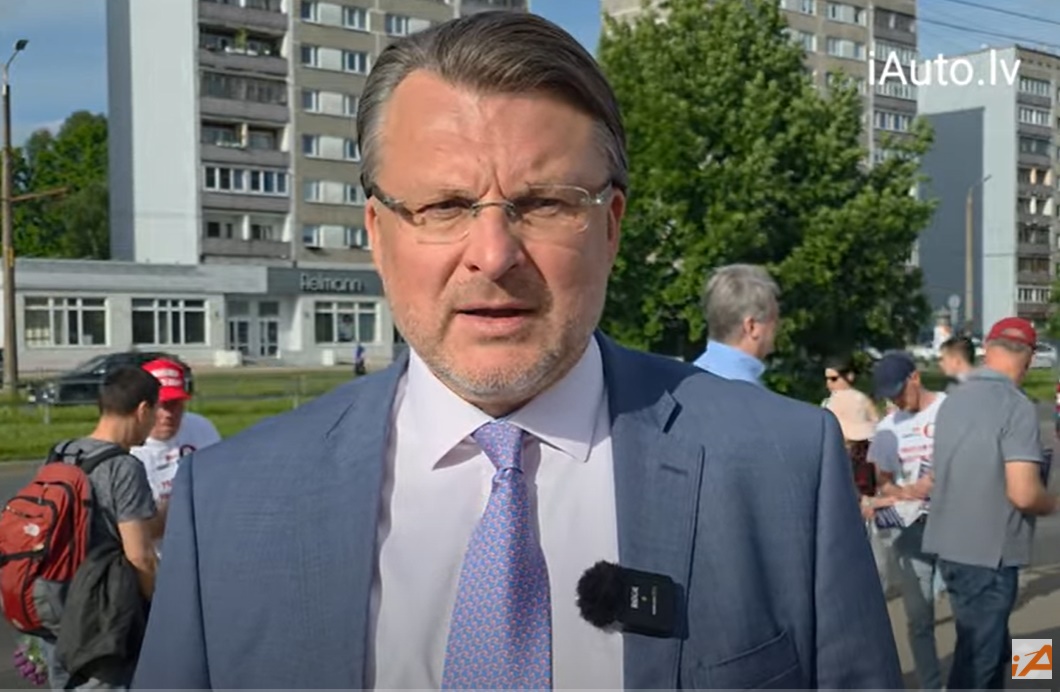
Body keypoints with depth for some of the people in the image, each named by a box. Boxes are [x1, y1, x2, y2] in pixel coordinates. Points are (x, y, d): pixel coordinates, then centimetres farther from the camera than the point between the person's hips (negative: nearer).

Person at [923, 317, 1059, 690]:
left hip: (950, 544, 7)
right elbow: (1023, 493, -23)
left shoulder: (953, 399, 6)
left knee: (992, 648, 22)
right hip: (988, 551, -7)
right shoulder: (1016, 406, -17)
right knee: (978, 658, 4)